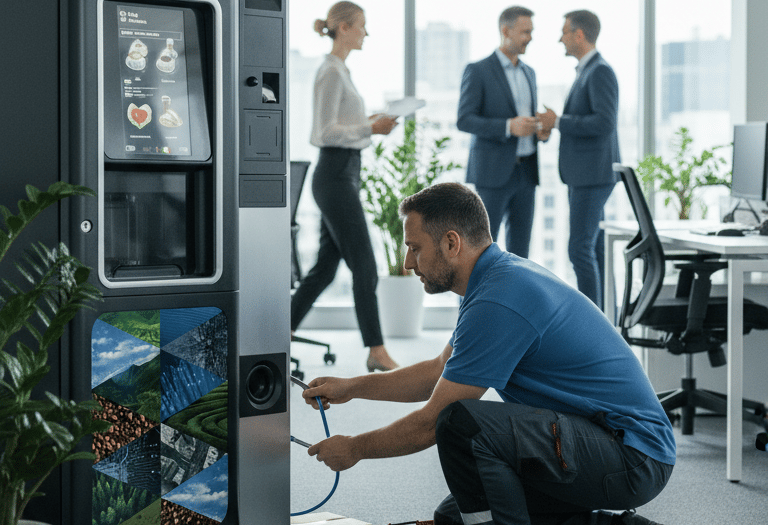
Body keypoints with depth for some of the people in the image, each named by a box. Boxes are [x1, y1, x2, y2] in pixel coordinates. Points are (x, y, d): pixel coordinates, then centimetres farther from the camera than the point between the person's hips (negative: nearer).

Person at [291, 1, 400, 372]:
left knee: (326, 265, 12)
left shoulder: (340, 70, 16)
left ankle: (283, 335, 18)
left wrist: (371, 123, 12)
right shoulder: (332, 71, -15)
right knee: (364, 268, -6)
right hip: (335, 176, -10)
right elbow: (326, 132, -20)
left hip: (343, 175, 10)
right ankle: (377, 352, 1)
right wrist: (370, 128, -22)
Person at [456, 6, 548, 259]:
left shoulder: (528, 72, 15)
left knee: (519, 244, 7)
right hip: (493, 171, -6)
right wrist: (509, 127, -25)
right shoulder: (477, 71, -7)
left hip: (526, 171, 6)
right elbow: (464, 121, -13)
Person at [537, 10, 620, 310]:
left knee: (580, 249, -10)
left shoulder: (601, 72, -15)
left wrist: (558, 122, -17)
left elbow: (605, 123, -25)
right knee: (593, 249, 10)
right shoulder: (588, 73, 18)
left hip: (594, 176, -10)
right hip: (582, 175, 10)